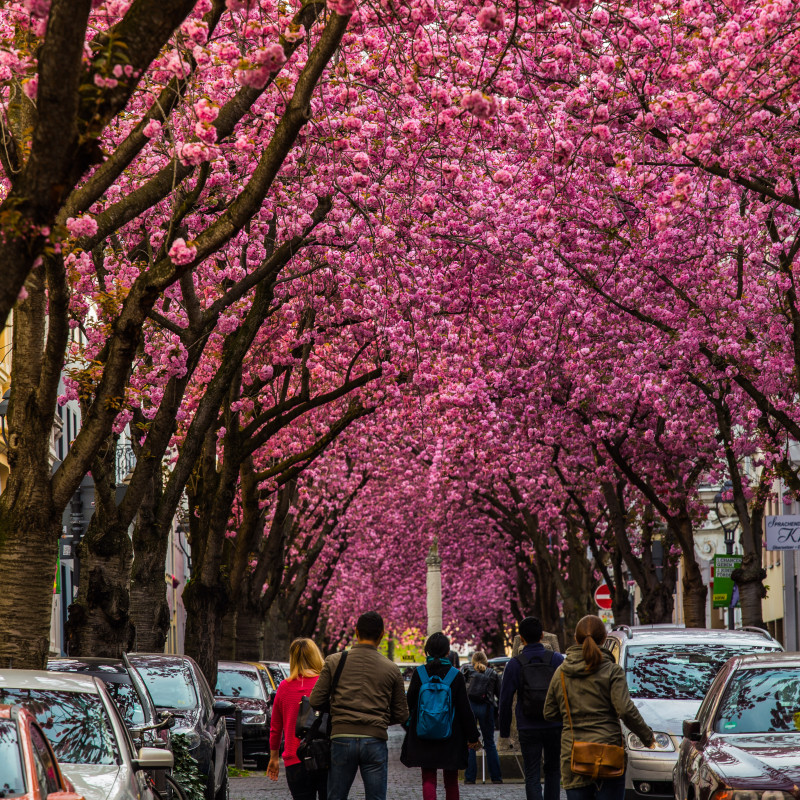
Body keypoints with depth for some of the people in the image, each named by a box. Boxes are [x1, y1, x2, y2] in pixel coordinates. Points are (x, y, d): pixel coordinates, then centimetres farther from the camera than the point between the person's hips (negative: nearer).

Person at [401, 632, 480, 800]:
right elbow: (465, 709, -5)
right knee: (451, 782, 12)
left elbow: (410, 704, 0)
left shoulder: (419, 673, -6)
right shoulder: (455, 675, -8)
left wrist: (409, 728, 15)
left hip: (423, 737, 0)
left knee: (428, 780, 3)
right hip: (451, 740, 0)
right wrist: (473, 736, 2)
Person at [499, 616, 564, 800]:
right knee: (552, 771, 18)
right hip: (555, 727, 2)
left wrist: (504, 731, 7)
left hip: (528, 729, -2)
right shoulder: (557, 659, -2)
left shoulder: (514, 664, -4)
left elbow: (505, 700, -1)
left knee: (532, 777, 1)